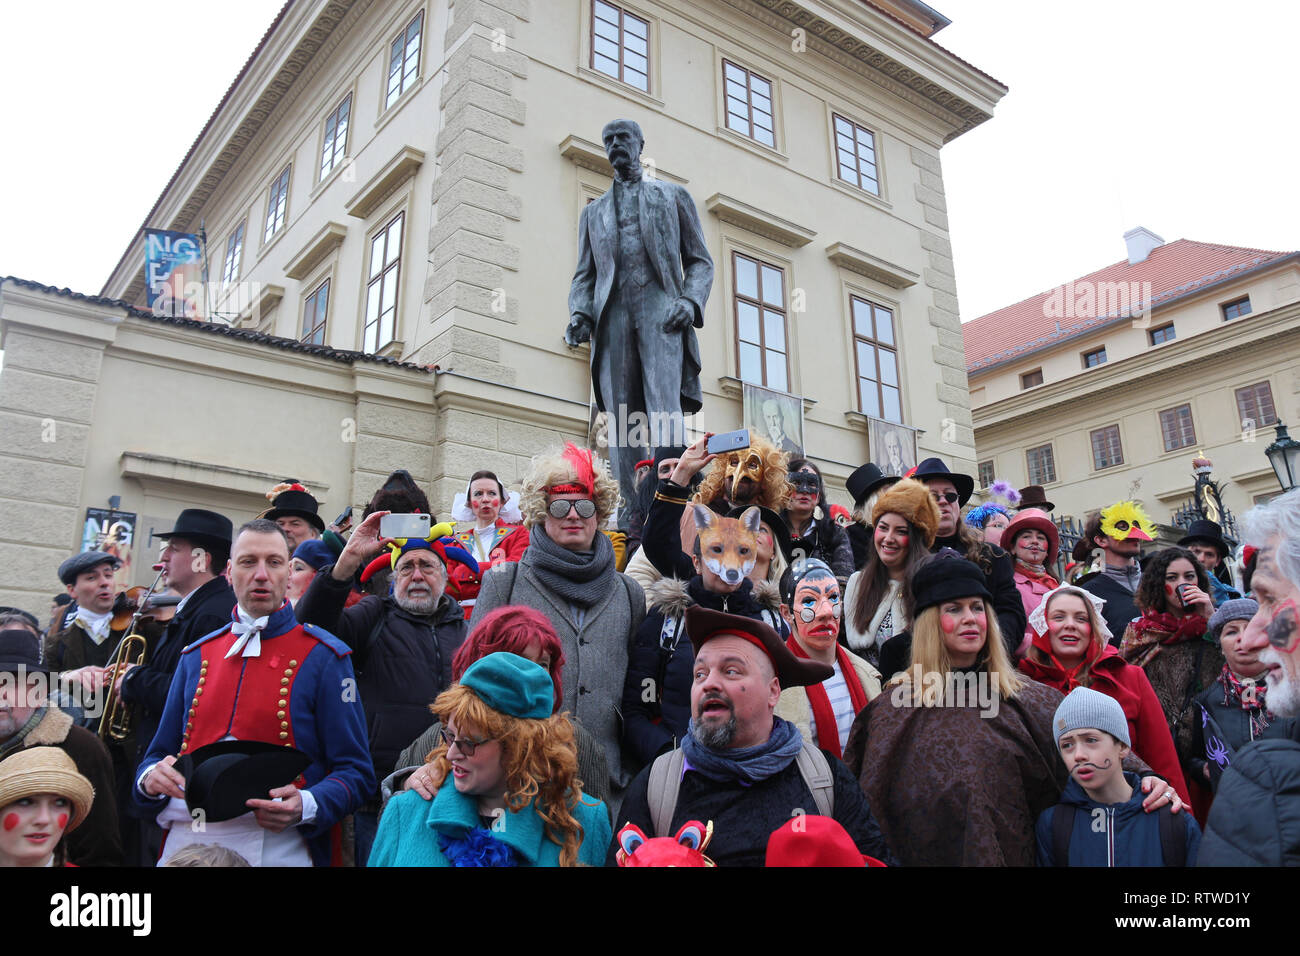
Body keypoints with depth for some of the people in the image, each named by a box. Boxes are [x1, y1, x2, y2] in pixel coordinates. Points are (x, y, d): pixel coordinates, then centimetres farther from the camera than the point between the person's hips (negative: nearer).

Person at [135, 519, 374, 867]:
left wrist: (305, 806, -24)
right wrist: (152, 777, -6)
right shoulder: (196, 656, 10)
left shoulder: (323, 656, -4)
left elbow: (355, 772, -7)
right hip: (185, 842, 4)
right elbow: (160, 753, 16)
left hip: (278, 847, -3)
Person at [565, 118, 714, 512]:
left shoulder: (673, 195, 21)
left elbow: (700, 260, 14)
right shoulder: (593, 211, 28)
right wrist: (579, 313, -1)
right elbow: (584, 275, 21)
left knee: (664, 411, -19)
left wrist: (690, 301, -7)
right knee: (621, 419, -8)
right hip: (613, 317, 3)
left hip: (660, 311, -2)